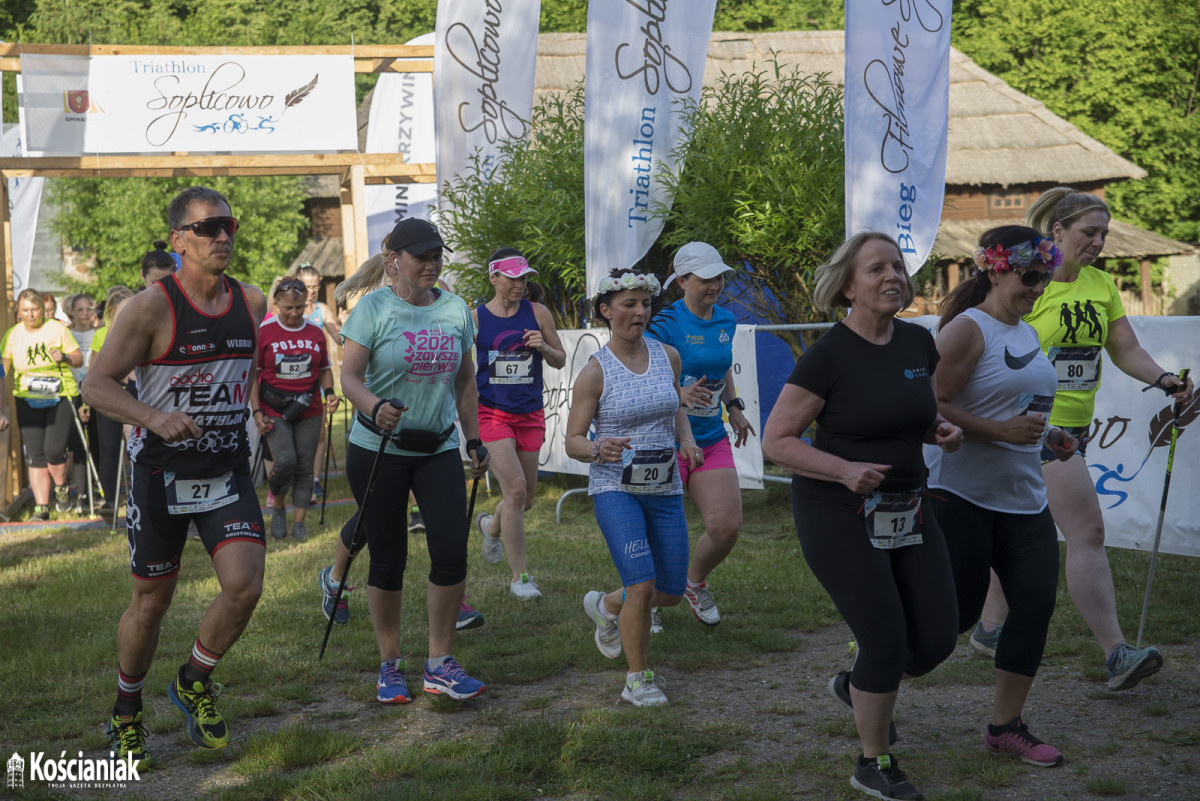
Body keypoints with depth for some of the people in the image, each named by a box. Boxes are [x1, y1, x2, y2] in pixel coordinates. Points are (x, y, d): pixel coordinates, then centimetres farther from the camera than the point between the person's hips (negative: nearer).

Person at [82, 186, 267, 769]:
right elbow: (95, 384, -15)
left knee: (245, 585, -14)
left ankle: (194, 682, 14)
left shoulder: (253, 304, 1)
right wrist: (153, 417, -30)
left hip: (227, 471, 3)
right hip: (160, 474, -3)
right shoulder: (150, 308, -14)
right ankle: (126, 711, 33)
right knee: (151, 601, 8)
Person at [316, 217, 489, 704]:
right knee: (388, 559, 3)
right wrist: (375, 406, -32)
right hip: (378, 449, -4)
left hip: (439, 448, 4)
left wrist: (474, 440, 14)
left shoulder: (455, 309, 7)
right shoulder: (374, 308, -7)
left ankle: (440, 666, 7)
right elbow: (349, 376, -12)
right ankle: (390, 666, 19)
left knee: (451, 554, -6)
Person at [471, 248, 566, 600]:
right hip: (491, 412, -3)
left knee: (526, 498, 10)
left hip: (530, 414, 4)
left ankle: (490, 525, 46)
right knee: (515, 488, -17)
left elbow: (561, 360, 10)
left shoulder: (538, 313, 2)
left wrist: (544, 347, -11)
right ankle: (519, 577, -7)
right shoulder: (474, 319, -3)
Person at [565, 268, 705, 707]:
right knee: (642, 585, -18)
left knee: (671, 593, 7)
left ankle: (606, 606, 38)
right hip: (615, 488, -5)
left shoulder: (667, 355, 3)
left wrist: (687, 440, 0)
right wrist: (598, 449, -28)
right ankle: (637, 679, 2)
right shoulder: (595, 372, -9)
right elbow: (572, 441, -6)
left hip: (665, 489, 5)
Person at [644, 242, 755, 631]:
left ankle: (695, 583, 26)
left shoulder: (726, 322, 7)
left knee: (727, 526, -4)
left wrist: (734, 407, 19)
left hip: (712, 441, 6)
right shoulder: (665, 323, -14)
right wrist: (679, 395, -33)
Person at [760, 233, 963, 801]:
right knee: (886, 642, -6)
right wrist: (845, 470, -26)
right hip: (840, 515, -6)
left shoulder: (918, 343, 3)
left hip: (906, 510, 6)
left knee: (937, 639, 4)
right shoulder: (828, 356, -15)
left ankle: (856, 686, 35)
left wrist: (944, 431, -2)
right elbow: (776, 440, -13)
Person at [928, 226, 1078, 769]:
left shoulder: (1026, 334, 15)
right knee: (956, 615, -4)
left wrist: (1046, 437, 10)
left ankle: (1006, 726, 12)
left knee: (1037, 602, 0)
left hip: (1023, 497, 8)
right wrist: (1002, 431, -25)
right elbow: (930, 406, -21)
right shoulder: (969, 329, -12)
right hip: (962, 495, -8)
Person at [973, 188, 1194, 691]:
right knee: (1088, 532, -13)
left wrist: (1164, 380, -9)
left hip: (1074, 424, 8)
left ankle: (990, 629, 29)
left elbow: (1126, 350, 8)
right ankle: (1116, 655, -13)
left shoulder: (1100, 285, 10)